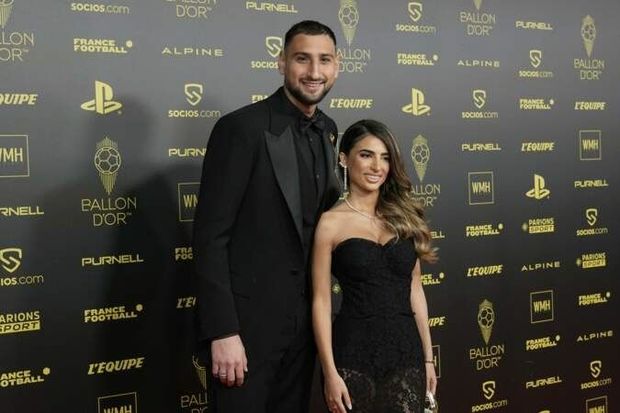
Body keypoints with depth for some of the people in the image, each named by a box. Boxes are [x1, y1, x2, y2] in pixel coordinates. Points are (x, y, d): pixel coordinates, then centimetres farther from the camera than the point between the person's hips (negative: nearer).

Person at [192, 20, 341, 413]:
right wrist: (223, 332, -20)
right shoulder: (241, 128, -14)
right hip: (248, 318, -6)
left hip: (304, 318, 7)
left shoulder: (327, 131, 8)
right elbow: (210, 236, -16)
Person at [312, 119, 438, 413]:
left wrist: (427, 356, 11)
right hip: (354, 352, -3)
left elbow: (414, 290, 12)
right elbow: (321, 302, -6)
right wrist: (330, 372, -10)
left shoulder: (404, 217, 8)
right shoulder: (332, 222, -4)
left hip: (406, 350, 4)